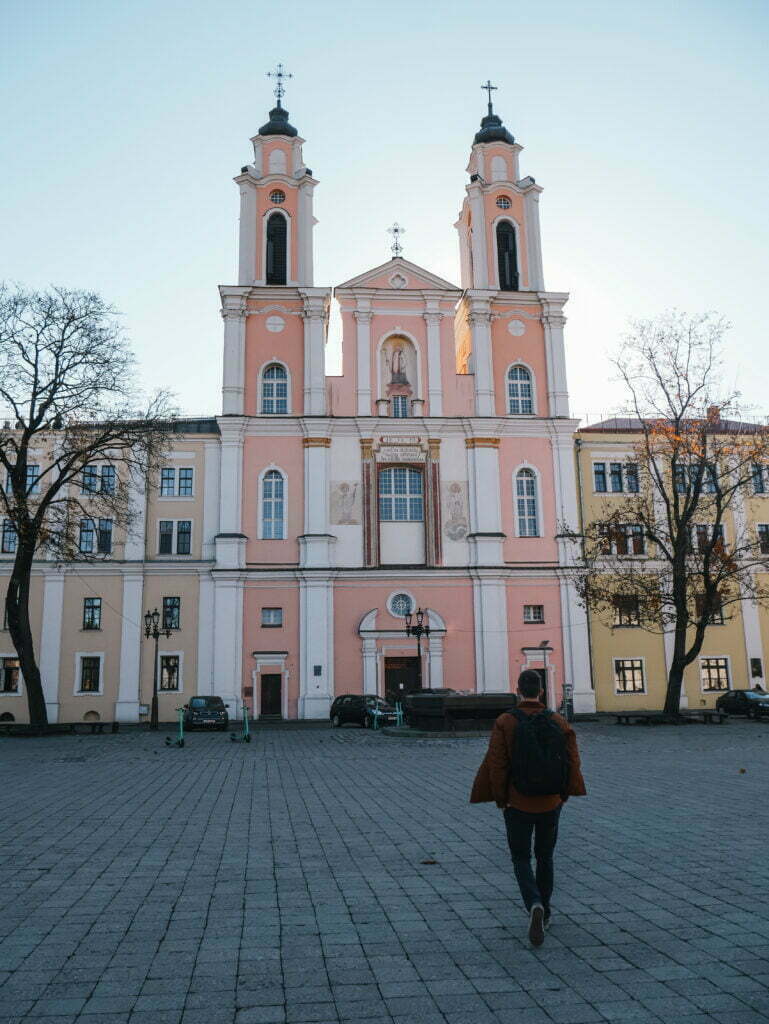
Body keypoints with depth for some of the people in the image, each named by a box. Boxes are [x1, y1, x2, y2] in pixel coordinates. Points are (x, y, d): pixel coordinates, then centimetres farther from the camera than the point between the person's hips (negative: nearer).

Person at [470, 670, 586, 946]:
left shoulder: (504, 723, -12)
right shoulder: (559, 723, -5)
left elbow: (495, 765, -13)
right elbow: (572, 762, -3)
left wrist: (500, 799, -1)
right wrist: (565, 794, 10)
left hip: (518, 804, -2)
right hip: (550, 803, 3)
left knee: (521, 858, 10)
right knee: (545, 856, 21)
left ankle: (535, 906, -14)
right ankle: (544, 913, 30)